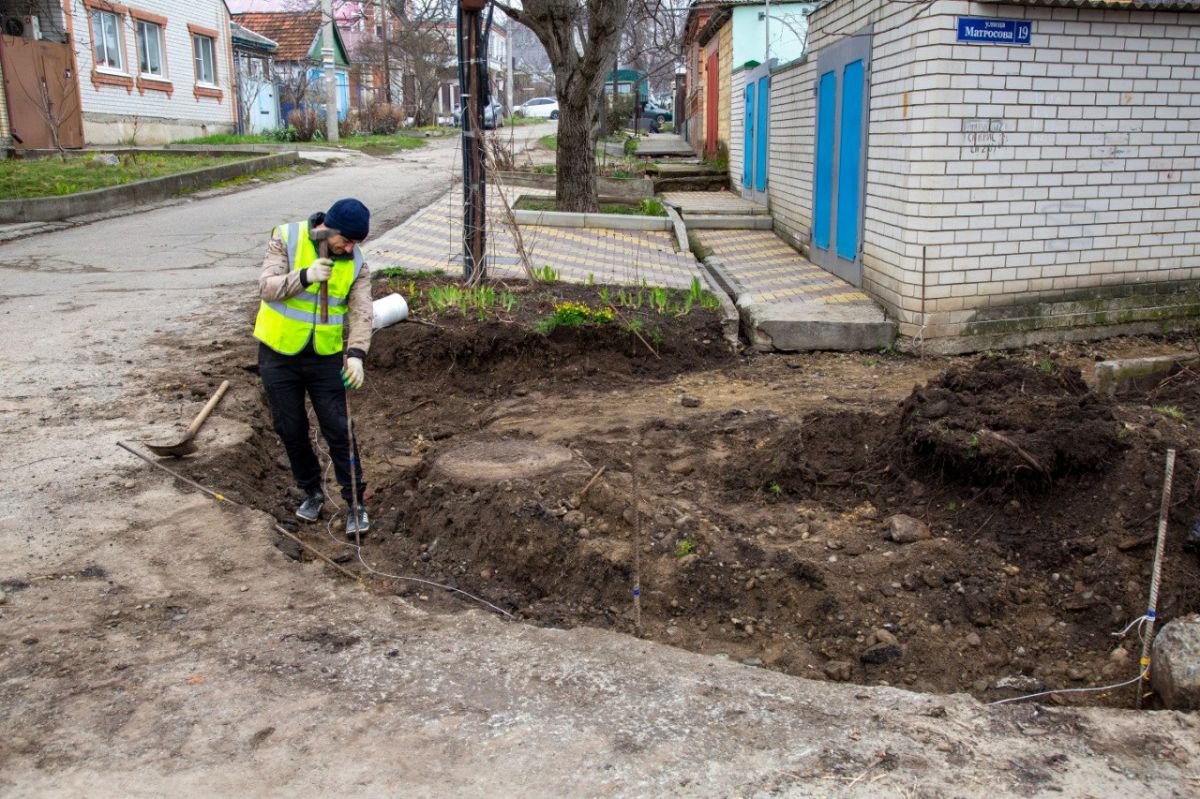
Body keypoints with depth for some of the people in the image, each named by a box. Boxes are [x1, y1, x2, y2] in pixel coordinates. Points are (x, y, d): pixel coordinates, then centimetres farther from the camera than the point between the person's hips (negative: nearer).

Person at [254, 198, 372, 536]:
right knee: (291, 429, 8)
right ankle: (312, 492, 28)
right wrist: (305, 276, -34)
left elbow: (361, 313, -14)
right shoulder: (286, 238, -10)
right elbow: (267, 287, -17)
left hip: (326, 357, 1)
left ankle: (355, 502, 10)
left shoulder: (356, 264, -5)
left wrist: (356, 354, -31)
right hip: (279, 355, 0)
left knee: (338, 430, -2)